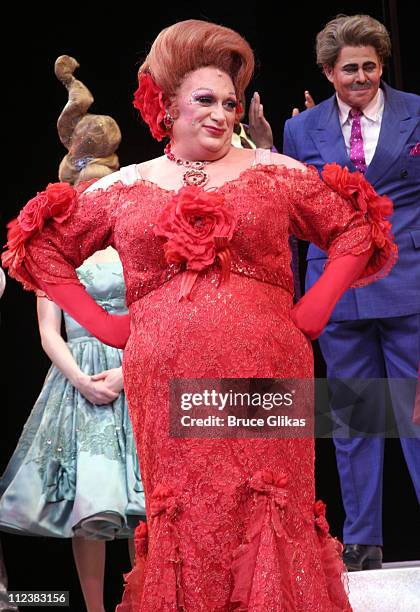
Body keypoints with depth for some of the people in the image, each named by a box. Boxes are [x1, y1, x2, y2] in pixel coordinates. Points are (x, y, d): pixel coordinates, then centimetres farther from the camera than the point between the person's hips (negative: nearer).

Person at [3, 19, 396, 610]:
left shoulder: (274, 173, 7)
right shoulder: (125, 189, 10)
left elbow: (356, 228, 11)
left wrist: (315, 308, 1)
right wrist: (104, 324, 8)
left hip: (262, 375, -1)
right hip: (167, 382, 1)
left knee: (268, 514, 1)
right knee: (185, 519, 6)